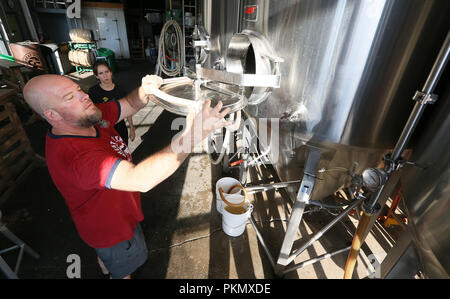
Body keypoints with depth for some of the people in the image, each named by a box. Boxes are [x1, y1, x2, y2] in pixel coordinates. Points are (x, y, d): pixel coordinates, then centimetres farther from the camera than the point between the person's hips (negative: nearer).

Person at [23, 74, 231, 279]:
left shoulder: (89, 117, -14)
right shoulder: (71, 156, -42)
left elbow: (130, 104, -5)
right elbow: (140, 180, -55)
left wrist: (144, 91, -29)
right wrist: (191, 136, -60)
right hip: (112, 230, -8)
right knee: (122, 271, 24)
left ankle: (107, 268, 71)